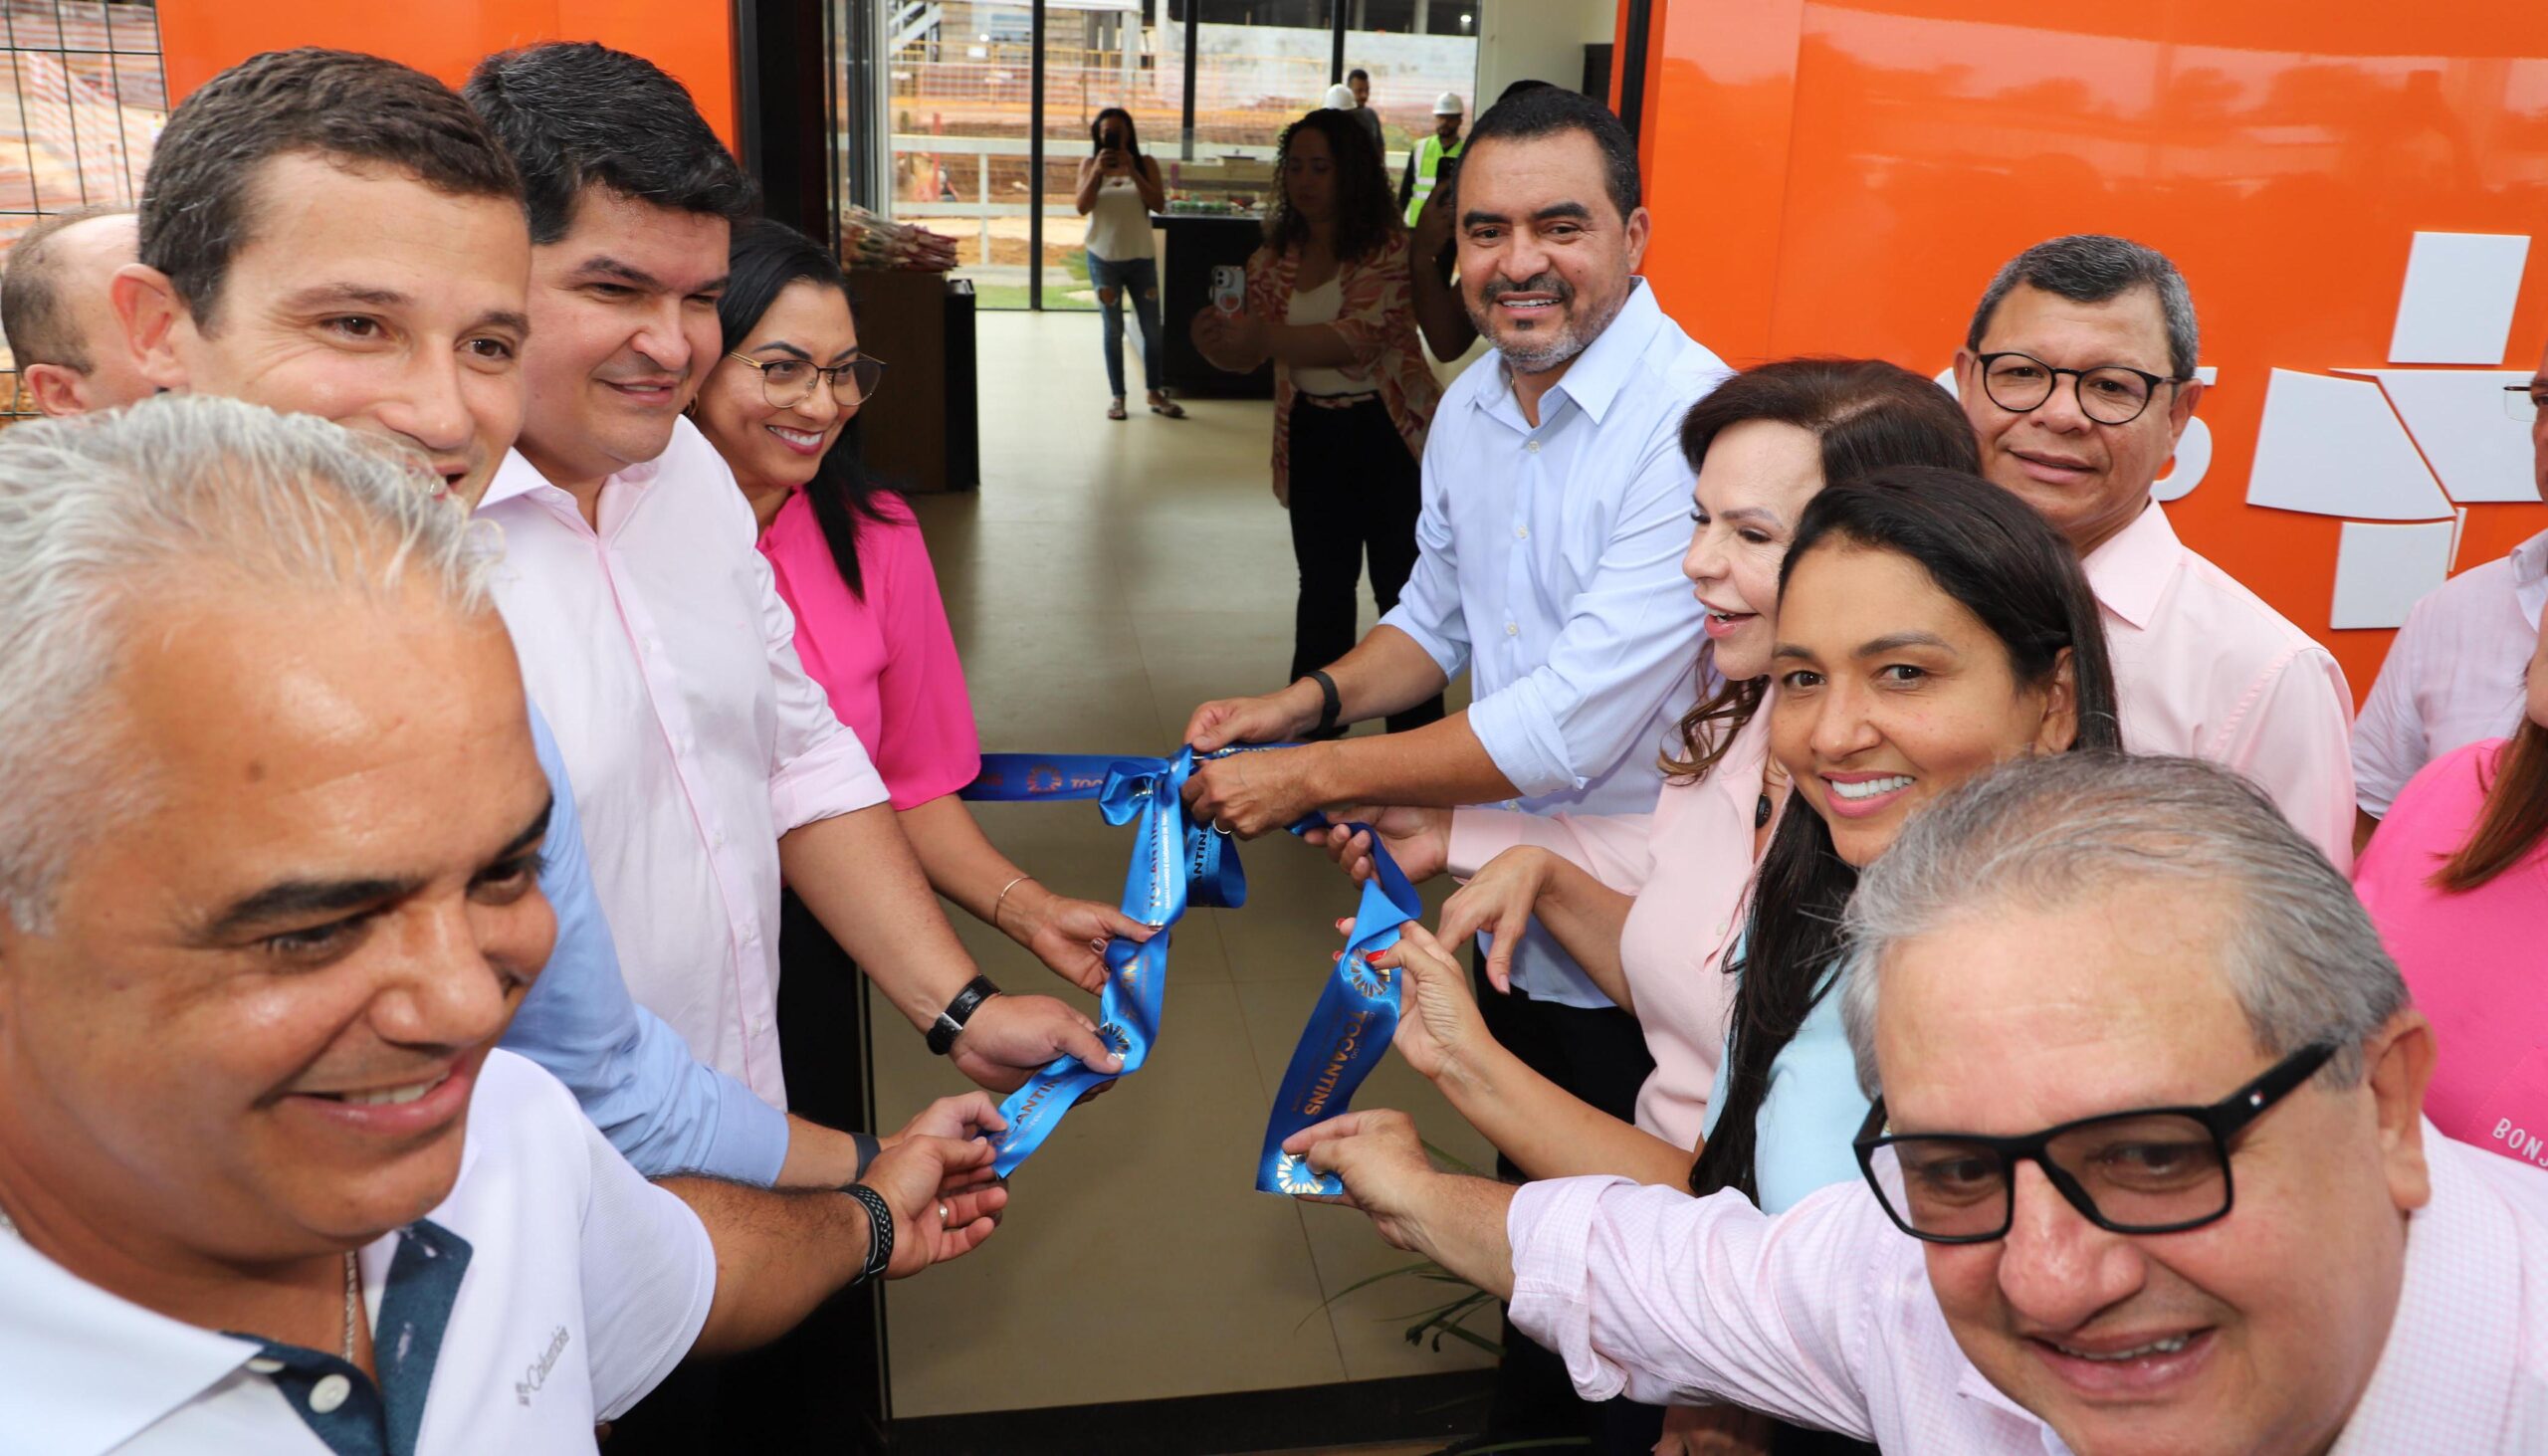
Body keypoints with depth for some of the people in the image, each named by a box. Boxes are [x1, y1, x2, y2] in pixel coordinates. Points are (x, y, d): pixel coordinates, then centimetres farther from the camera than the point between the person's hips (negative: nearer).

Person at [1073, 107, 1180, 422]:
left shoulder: (1145, 162, -1)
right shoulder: (1090, 163, 0)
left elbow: (1159, 204, -10)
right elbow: (1082, 207, -9)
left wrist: (1132, 171, -19)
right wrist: (1098, 171, -20)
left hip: (1141, 257, 1)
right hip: (1104, 257, -1)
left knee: (1152, 328, 5)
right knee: (1113, 329, 5)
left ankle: (1155, 394, 18)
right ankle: (1118, 396, 10)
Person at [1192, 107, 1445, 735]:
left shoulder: (1388, 247, -13)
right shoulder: (1275, 257, 4)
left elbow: (1359, 335, -27)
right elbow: (1247, 352, 3)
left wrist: (1263, 337, -38)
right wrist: (1216, 341, -21)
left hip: (1390, 433, -5)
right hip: (1313, 435, 5)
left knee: (1402, 587, 2)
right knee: (1323, 584, 16)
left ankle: (1417, 732, 16)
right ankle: (1314, 723, 29)